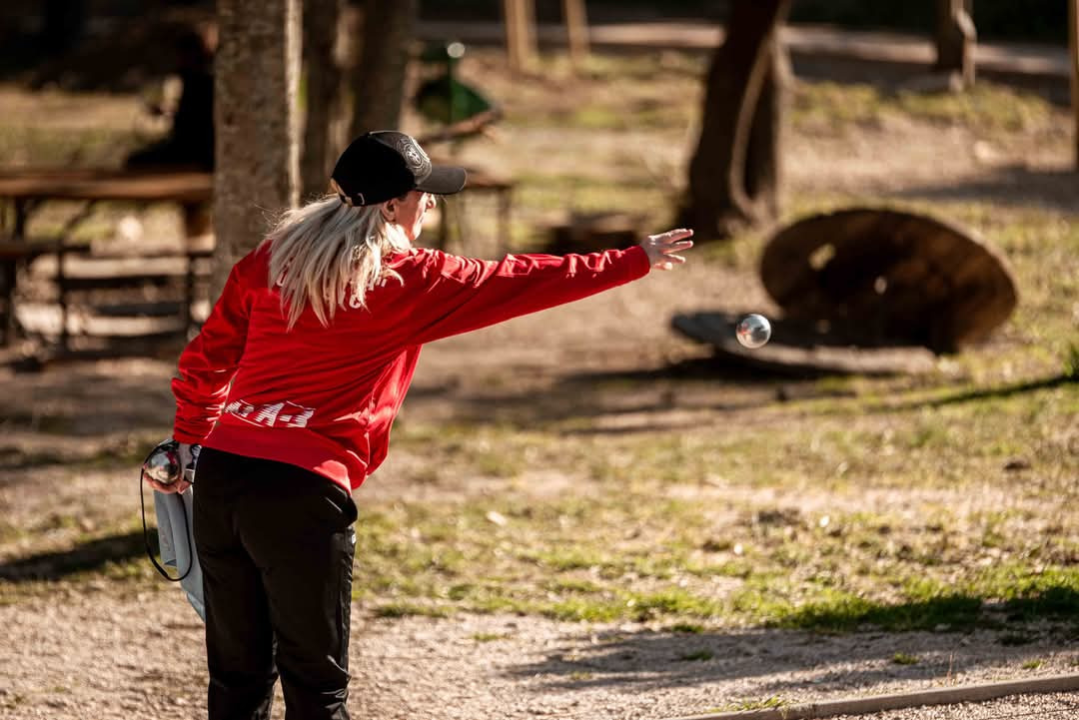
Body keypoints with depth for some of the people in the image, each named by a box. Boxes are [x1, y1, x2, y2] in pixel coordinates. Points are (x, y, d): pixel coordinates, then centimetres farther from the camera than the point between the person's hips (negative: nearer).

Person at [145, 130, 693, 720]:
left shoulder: (269, 259, 13)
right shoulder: (407, 279, -2)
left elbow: (206, 359, 19)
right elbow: (519, 282, 5)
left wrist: (187, 442, 33)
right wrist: (637, 260, 15)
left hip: (219, 472, 6)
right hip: (302, 492, -6)